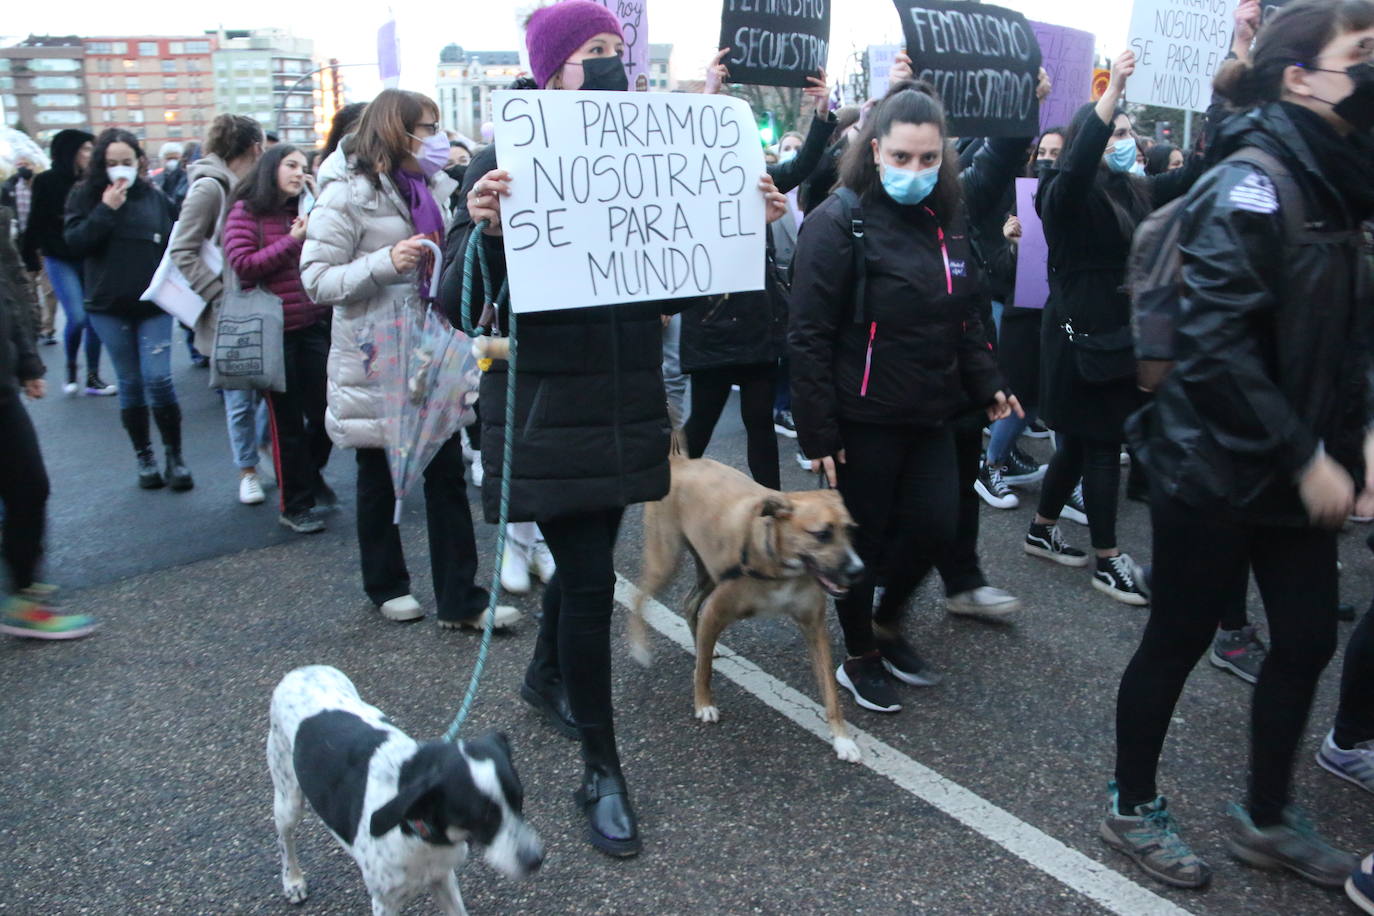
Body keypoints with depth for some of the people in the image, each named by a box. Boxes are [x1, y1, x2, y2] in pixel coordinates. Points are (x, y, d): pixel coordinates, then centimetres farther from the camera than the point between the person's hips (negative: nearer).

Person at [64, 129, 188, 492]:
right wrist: (105, 210, -17)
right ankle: (144, 458, 18)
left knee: (158, 379, -9)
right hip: (109, 306, 1)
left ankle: (175, 455, 5)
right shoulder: (86, 196, 2)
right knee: (130, 383, 7)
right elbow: (74, 242, -9)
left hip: (154, 303, 0)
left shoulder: (155, 198, 2)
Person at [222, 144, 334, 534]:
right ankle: (295, 505, 17)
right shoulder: (246, 211, -3)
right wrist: (291, 241, -15)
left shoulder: (305, 212, 11)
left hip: (313, 324, 5)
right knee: (288, 421, 4)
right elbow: (243, 266, -14)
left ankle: (311, 472, 36)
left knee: (324, 412, 7)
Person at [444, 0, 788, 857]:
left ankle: (548, 675, 48)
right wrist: (486, 229, -31)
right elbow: (458, 299, -12)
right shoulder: (505, 162, -8)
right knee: (590, 575, -5)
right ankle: (602, 770, 11)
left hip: (628, 401, 5)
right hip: (548, 409, -5)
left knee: (587, 555, 19)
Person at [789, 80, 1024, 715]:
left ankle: (887, 623, 32)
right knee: (863, 539, 6)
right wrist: (818, 433, -17)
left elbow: (963, 318, 17)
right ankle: (860, 657, 27)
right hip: (863, 418, -6)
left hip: (930, 413, 6)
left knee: (935, 526, 5)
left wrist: (985, 385, 6)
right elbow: (809, 336, -15)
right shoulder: (839, 222, -12)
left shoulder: (948, 216, 9)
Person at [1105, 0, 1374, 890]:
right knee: (1179, 640, 7)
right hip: (1217, 469, -8)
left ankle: (1267, 816, 34)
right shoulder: (1252, 184, -17)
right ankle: (1133, 807, 28)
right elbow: (1214, 342, -24)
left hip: (1298, 469, 8)